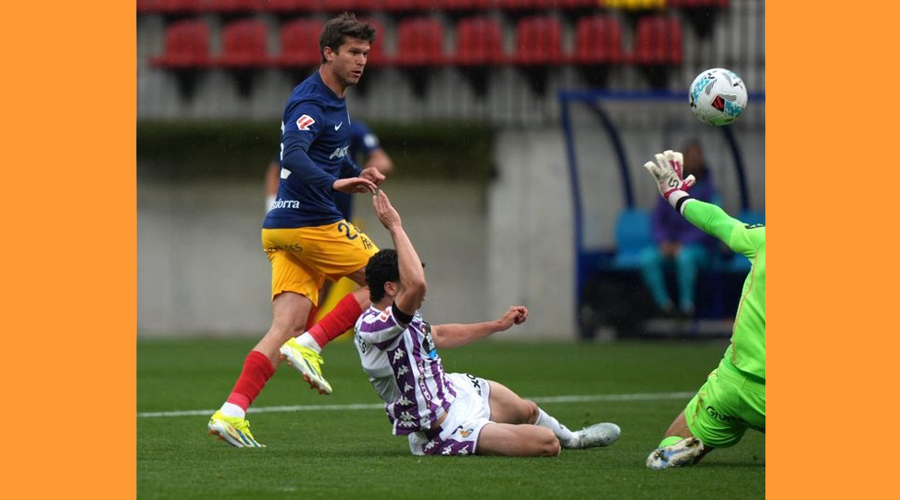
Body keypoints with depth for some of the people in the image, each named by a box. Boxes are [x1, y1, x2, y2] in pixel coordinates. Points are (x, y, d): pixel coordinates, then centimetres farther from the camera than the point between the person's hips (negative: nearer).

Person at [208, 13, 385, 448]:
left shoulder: (334, 101, 19)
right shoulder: (310, 102, -14)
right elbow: (294, 156, -31)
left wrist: (356, 174, 16)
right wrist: (333, 184, -46)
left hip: (283, 228, 9)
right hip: (310, 223, -9)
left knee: (287, 326, 0)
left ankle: (232, 411, -10)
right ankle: (310, 345, -5)